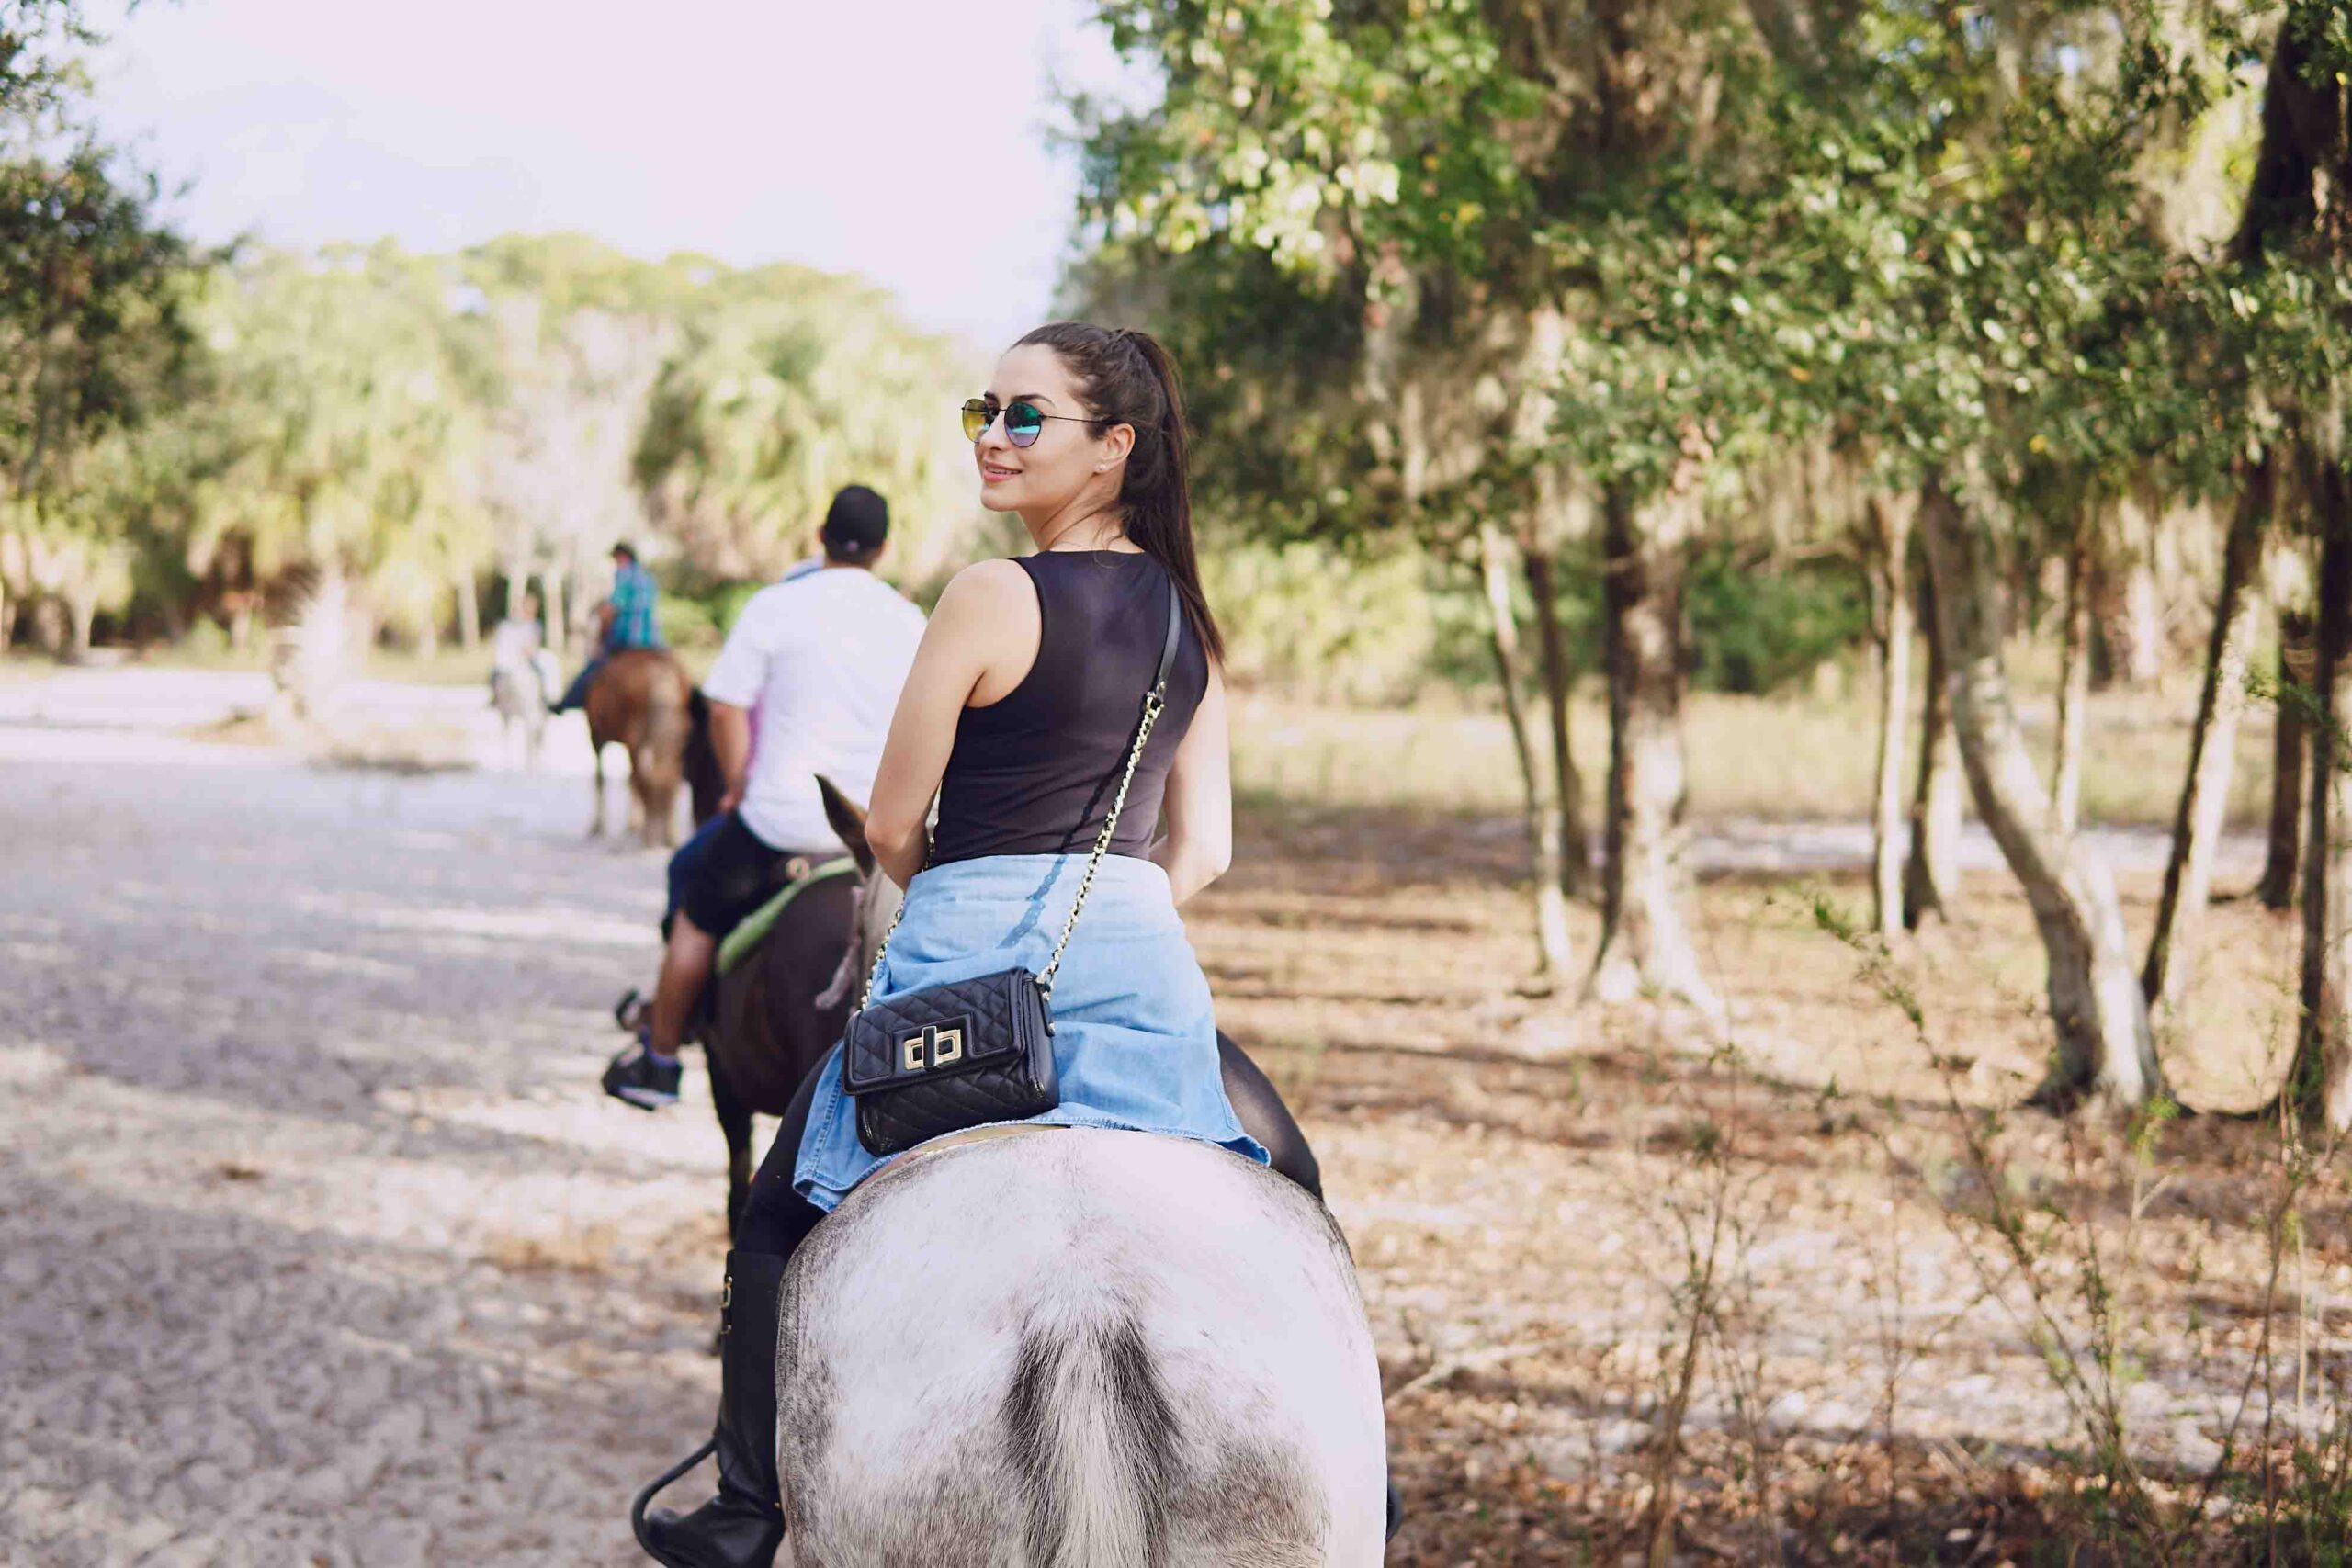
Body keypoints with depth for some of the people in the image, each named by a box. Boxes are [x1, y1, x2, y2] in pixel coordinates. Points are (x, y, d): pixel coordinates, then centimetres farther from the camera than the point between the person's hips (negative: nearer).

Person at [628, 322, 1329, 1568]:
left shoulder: (992, 597, -11)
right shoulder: (1184, 614, 8)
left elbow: (891, 831, -6)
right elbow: (1205, 847, 9)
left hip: (972, 953, -5)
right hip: (1144, 956, 5)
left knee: (781, 1215, 15)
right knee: (1289, 1190, 30)